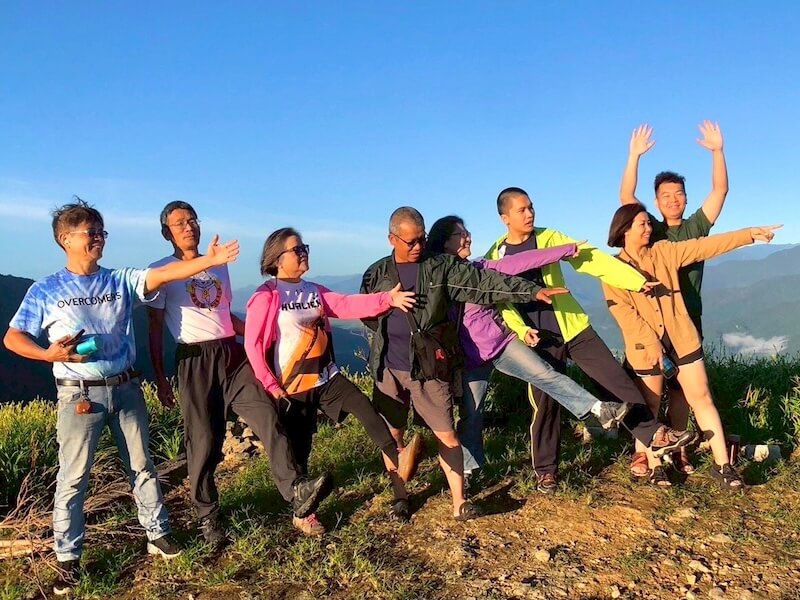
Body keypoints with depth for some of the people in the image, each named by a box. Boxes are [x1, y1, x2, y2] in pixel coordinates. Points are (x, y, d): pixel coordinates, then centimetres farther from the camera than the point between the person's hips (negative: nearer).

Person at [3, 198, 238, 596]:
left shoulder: (120, 281, 3)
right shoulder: (45, 291, -1)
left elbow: (163, 274, -10)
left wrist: (209, 260, -23)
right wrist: (49, 354, -19)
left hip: (125, 389, 3)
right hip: (80, 395, -2)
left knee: (142, 466, 12)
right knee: (73, 478, 3)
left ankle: (158, 535, 26)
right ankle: (67, 559, 17)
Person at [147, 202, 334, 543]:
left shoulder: (219, 266, 19)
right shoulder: (160, 271, 4)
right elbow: (154, 330, 3)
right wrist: (160, 380, 0)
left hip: (232, 354, 4)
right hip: (195, 361, -4)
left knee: (267, 417, -16)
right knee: (204, 441, 0)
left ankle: (296, 491, -23)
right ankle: (207, 515, 17)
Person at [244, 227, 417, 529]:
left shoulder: (314, 291, 10)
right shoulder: (266, 297, -8)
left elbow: (347, 305, -5)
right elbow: (253, 344, -11)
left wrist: (387, 299, -19)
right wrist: (270, 386, -12)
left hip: (326, 377, 5)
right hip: (292, 387, -5)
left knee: (366, 411, -15)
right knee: (298, 450, 6)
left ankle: (398, 466, -14)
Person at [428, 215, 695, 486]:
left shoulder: (479, 267, 3)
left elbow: (515, 264, -2)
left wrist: (564, 250, -7)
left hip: (503, 343, 3)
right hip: (471, 357, -3)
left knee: (545, 375, -13)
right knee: (471, 414, 4)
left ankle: (599, 409, -14)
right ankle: (466, 471, 19)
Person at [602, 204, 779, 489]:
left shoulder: (665, 252, 6)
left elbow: (706, 246, 2)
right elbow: (621, 310, -13)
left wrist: (750, 234, -5)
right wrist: (650, 342, -20)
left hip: (681, 338, 3)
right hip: (646, 346, -3)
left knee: (701, 396, 3)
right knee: (650, 406, 8)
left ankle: (722, 464, 10)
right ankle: (654, 466, 21)